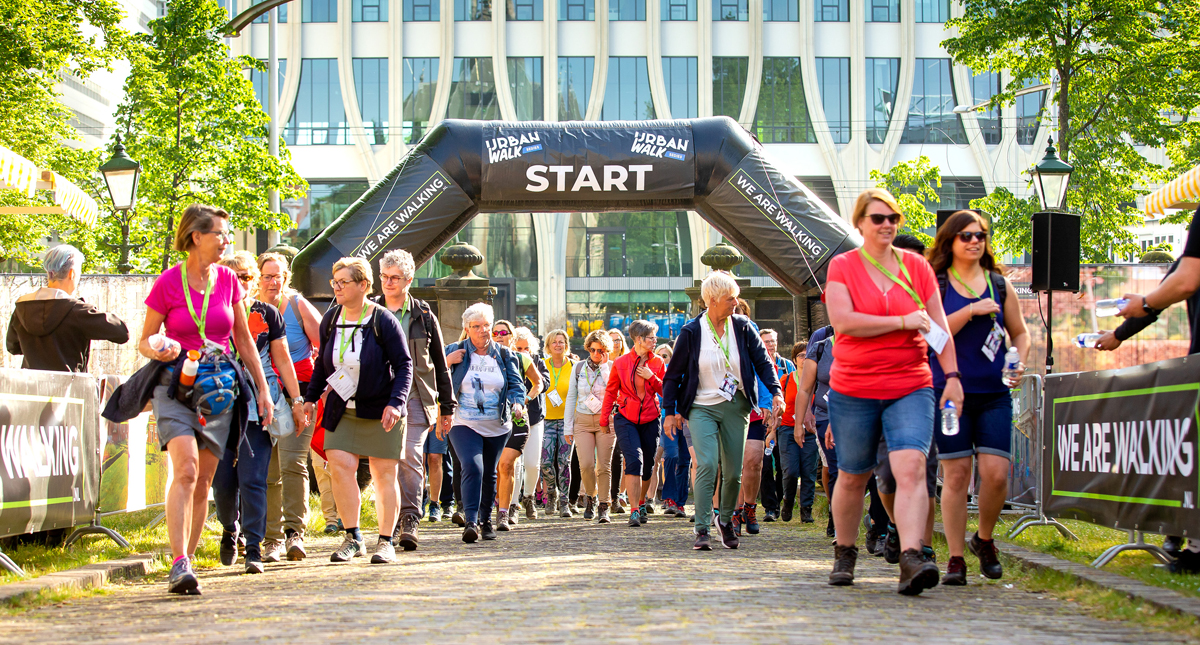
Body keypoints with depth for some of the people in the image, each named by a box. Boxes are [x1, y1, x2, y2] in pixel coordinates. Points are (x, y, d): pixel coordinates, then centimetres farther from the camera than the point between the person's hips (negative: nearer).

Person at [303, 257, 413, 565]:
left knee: (384, 473, 0)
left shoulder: (382, 320, -11)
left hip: (380, 410, -4)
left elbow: (404, 365, -10)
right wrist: (310, 397, 10)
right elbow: (322, 363, 16)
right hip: (342, 409, 4)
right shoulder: (330, 319, 4)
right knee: (340, 465, -9)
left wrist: (395, 403, -21)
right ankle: (353, 539, 2)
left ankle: (386, 542, 9)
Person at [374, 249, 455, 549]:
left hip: (416, 399, -1)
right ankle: (391, 520, 11)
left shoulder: (424, 315, 8)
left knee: (411, 459, -12)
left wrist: (447, 405, 11)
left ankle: (410, 520, -10)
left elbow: (440, 364, 13)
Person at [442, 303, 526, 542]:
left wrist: (517, 403, -13)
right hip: (464, 424, -3)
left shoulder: (505, 355, 7)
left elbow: (516, 384, 4)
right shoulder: (454, 352, 2)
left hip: (497, 426, 3)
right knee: (472, 467, -21)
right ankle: (470, 521, -24)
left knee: (489, 473, 13)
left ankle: (486, 520, 28)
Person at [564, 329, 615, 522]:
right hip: (583, 421, 1)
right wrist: (568, 426, 7)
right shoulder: (578, 368, 7)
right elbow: (571, 397, 10)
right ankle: (590, 497, 15)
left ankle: (604, 508, 2)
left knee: (604, 466, -5)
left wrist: (604, 366, -10)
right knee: (586, 465, -12)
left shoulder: (611, 368, 3)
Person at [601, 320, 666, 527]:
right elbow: (610, 392, 6)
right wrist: (604, 419, 6)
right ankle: (634, 511, -19)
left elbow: (666, 391, 4)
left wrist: (651, 377, -11)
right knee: (634, 460, -19)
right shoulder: (621, 363, -2)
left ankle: (641, 503, 34)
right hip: (626, 419, -3)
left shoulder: (658, 363, 4)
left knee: (647, 465, 9)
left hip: (650, 420, 3)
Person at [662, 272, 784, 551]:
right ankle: (702, 530, -16)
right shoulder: (691, 332, -5)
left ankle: (726, 519, 28)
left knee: (733, 472, 4)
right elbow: (673, 374, 1)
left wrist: (776, 391, -11)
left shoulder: (742, 327, 2)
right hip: (701, 407, -3)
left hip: (735, 407, 3)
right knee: (707, 464, -19)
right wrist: (671, 411, -2)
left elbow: (762, 361, 4)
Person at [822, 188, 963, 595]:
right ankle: (844, 554, 31)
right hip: (853, 391, -1)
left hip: (911, 388, 1)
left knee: (911, 468, -18)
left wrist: (952, 374, 1)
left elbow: (939, 325, 11)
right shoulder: (842, 267, 0)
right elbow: (842, 320, -14)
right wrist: (904, 322, -14)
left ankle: (911, 560, -27)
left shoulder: (917, 267, 9)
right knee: (853, 477, 9)